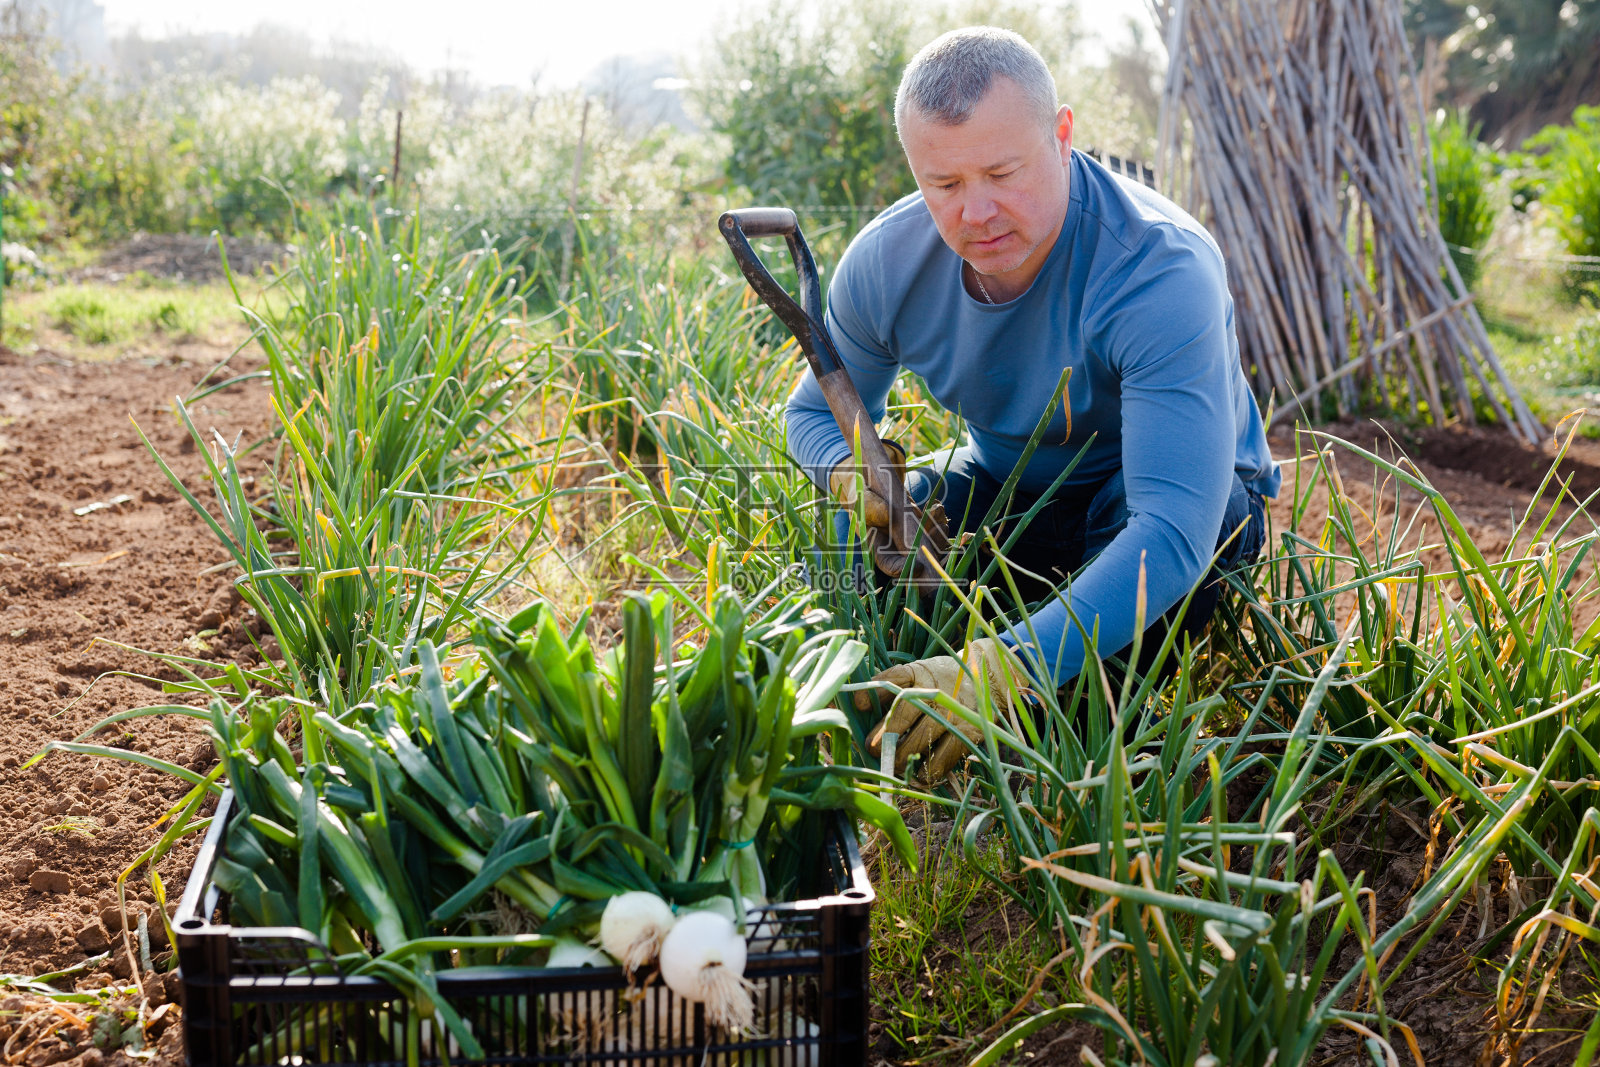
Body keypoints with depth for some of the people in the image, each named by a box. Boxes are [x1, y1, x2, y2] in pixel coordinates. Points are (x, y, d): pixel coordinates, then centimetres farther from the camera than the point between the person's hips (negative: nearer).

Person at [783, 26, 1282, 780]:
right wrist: (853, 471, -26)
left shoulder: (1161, 273, -36)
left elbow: (1174, 528, -46)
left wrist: (1006, 671, -59)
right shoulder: (884, 263, -18)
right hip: (1008, 484, 4)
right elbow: (816, 413, 1)